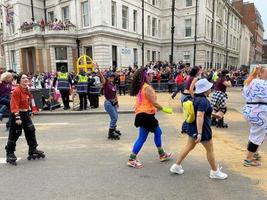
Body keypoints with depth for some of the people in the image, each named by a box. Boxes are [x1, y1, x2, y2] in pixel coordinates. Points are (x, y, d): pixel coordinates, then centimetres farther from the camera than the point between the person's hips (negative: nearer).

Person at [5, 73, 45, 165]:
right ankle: (10, 154, 17)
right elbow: (14, 106, -22)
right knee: (14, 134, 1)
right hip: (17, 114, -9)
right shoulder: (17, 91, -18)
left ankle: (33, 151, 25)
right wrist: (17, 117, -26)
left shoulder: (27, 90, 8)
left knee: (31, 131, 13)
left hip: (26, 114, 9)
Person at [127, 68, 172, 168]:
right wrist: (163, 109, -5)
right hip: (146, 114, -10)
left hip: (142, 113, 10)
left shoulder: (141, 86, 11)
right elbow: (154, 102, -18)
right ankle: (131, 159, 8)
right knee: (142, 138, -1)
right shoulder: (148, 87, -17)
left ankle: (162, 154, 34)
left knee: (158, 132, 20)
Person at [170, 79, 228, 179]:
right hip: (201, 129, -9)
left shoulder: (196, 98, 7)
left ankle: (176, 166, 21)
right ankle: (215, 172, 27)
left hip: (192, 127, 9)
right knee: (210, 150, 9)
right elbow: (199, 117, -31)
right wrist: (200, 134, -33)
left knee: (189, 146, 17)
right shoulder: (203, 101, -23)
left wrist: (214, 114, 31)